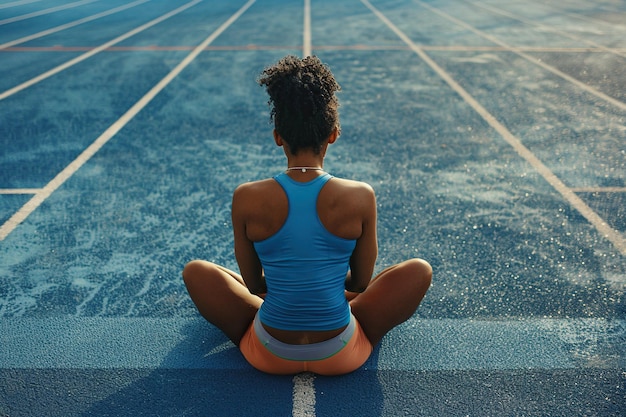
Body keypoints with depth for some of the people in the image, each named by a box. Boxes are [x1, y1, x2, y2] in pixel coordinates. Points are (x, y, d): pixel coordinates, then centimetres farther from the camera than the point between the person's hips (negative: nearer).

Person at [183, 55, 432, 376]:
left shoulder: (247, 199, -16)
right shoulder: (361, 197, -17)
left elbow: (254, 284, -2)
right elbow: (360, 283, -2)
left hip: (269, 355, 1)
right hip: (342, 356, 0)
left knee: (195, 271, 21)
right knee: (420, 270, 17)